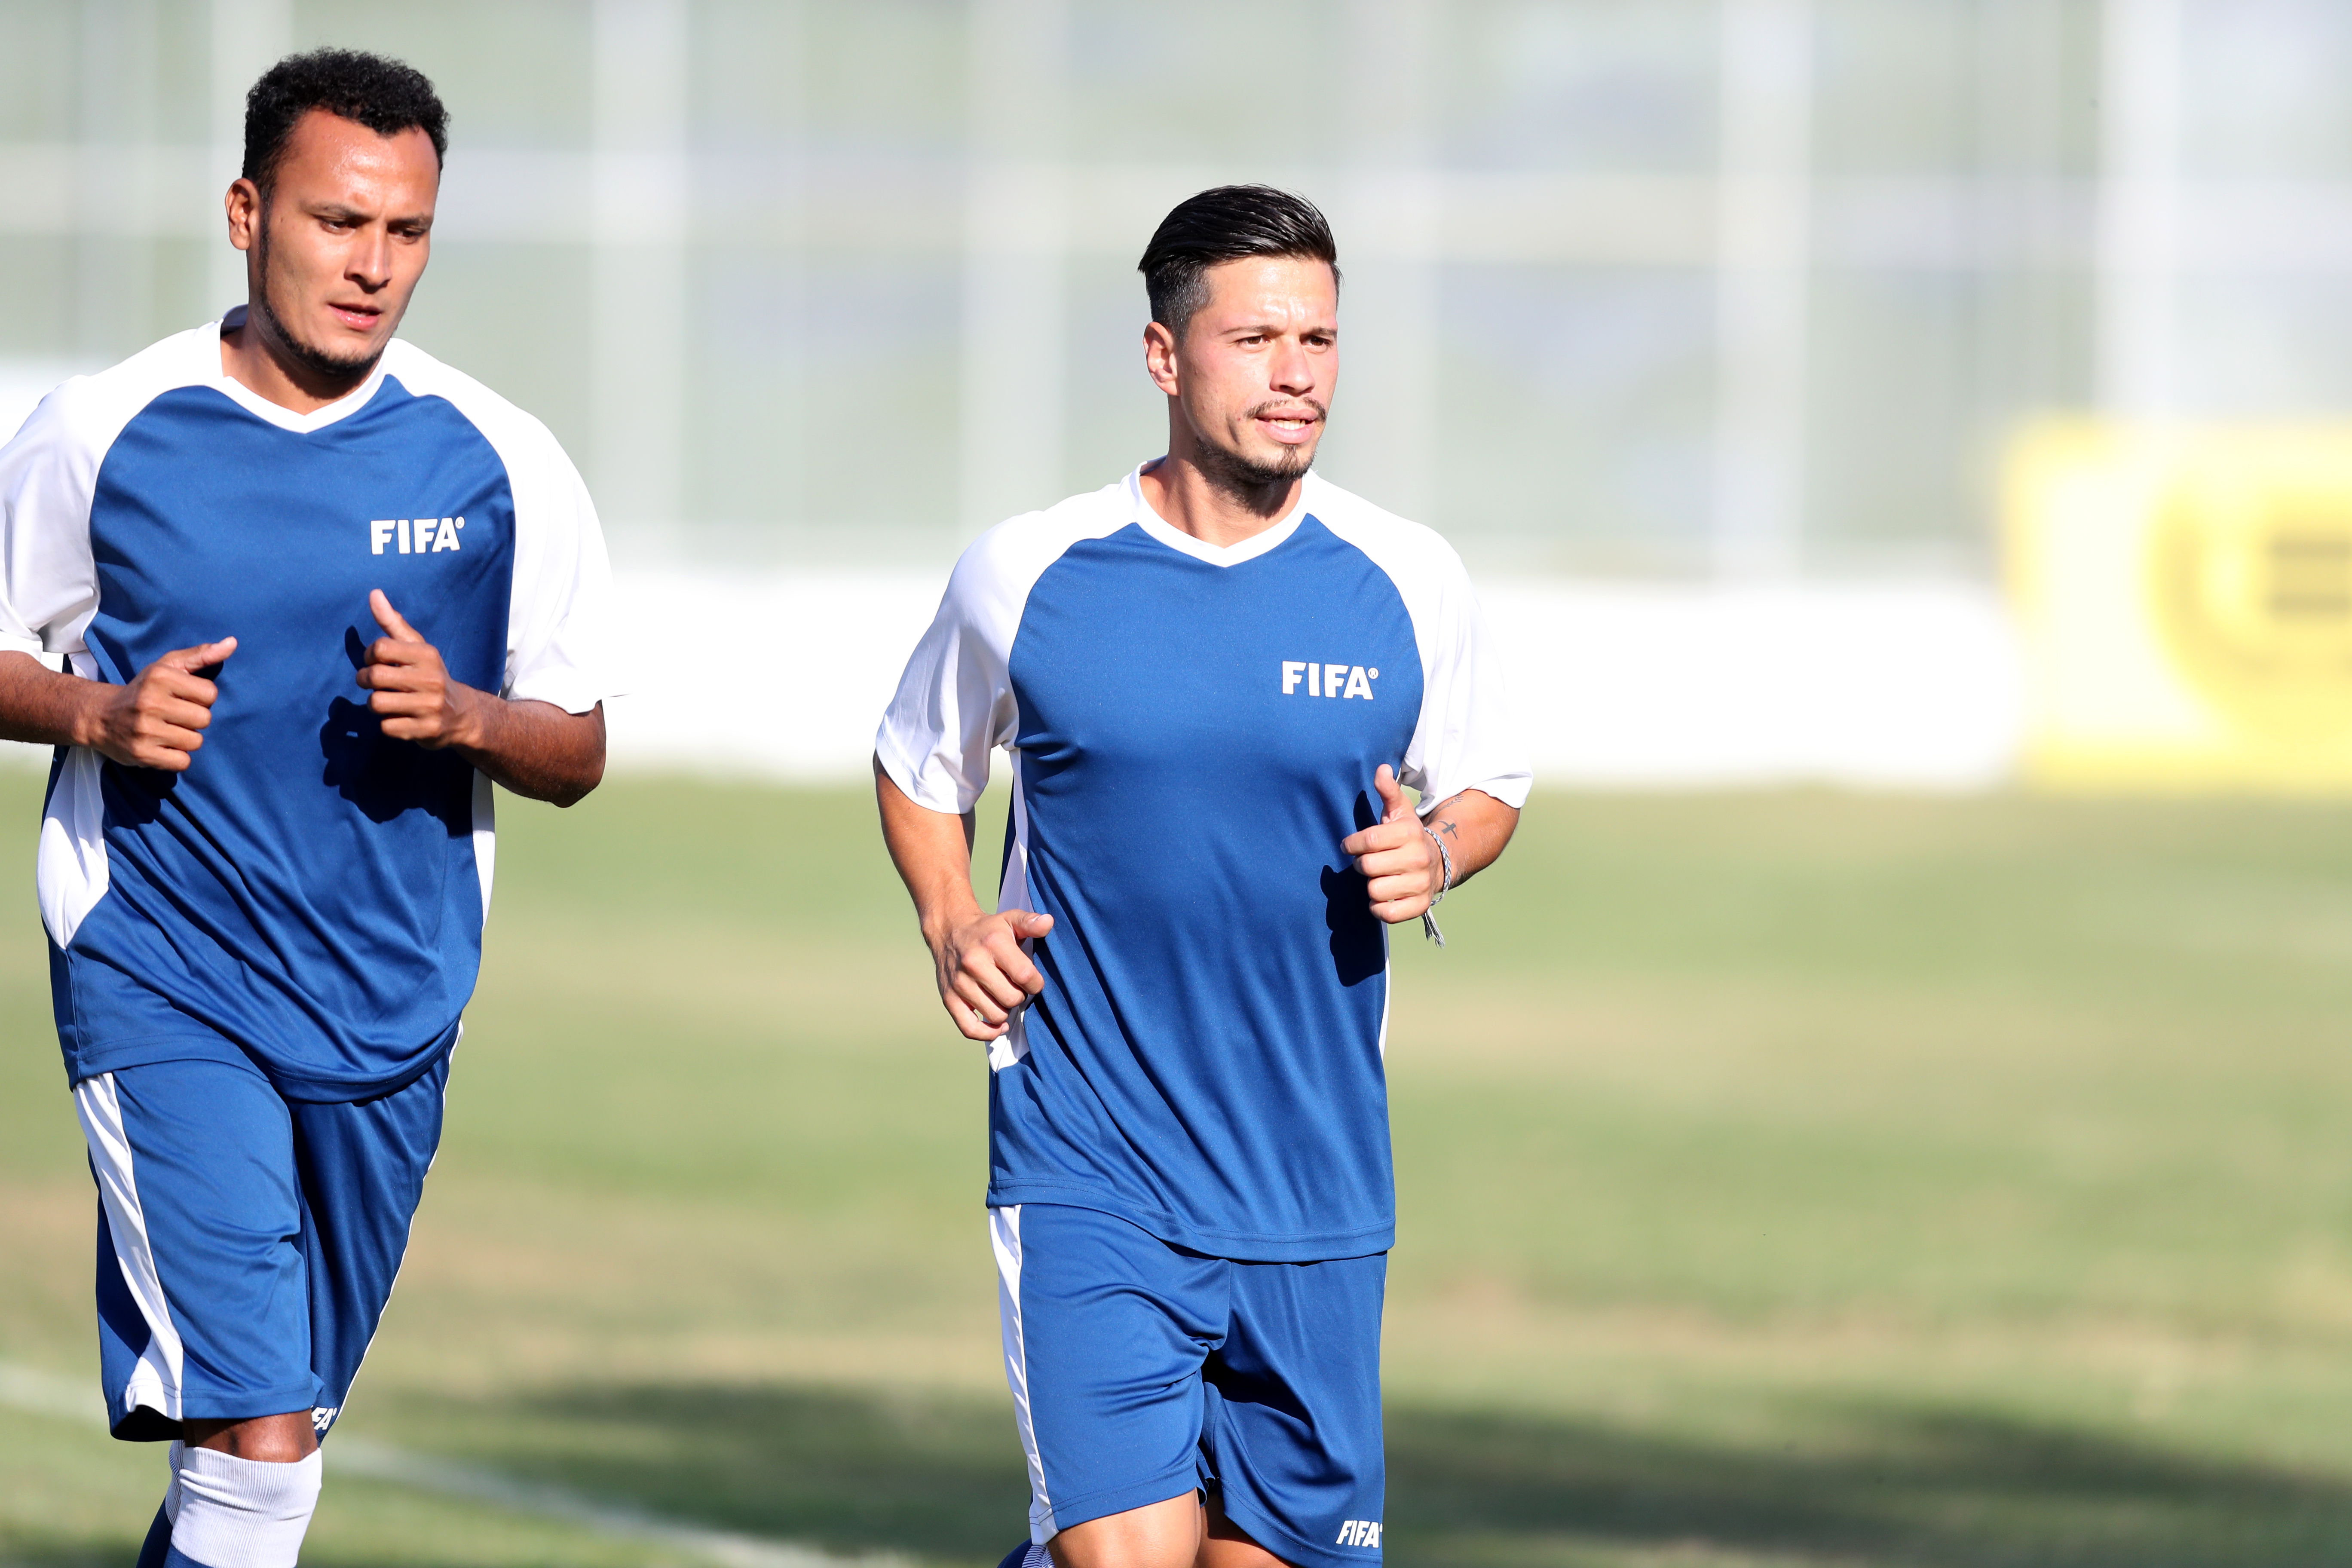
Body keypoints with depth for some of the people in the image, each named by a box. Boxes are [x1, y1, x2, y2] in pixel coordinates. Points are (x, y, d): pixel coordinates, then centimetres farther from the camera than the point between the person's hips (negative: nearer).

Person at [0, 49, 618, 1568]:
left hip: (391, 1000, 3)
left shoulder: (499, 461, 0)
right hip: (161, 984, -3)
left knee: (285, 1417, 15)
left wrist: (461, 714, -16)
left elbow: (579, 752, 6)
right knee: (260, 1438, -17)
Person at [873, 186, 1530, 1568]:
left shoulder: (1406, 583, 0)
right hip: (1089, 1178, -2)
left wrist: (1437, 852, -7)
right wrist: (952, 922, -2)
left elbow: (1490, 788, 15)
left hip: (1315, 1183, 2)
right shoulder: (1027, 575, -2)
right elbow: (920, 770, 16)